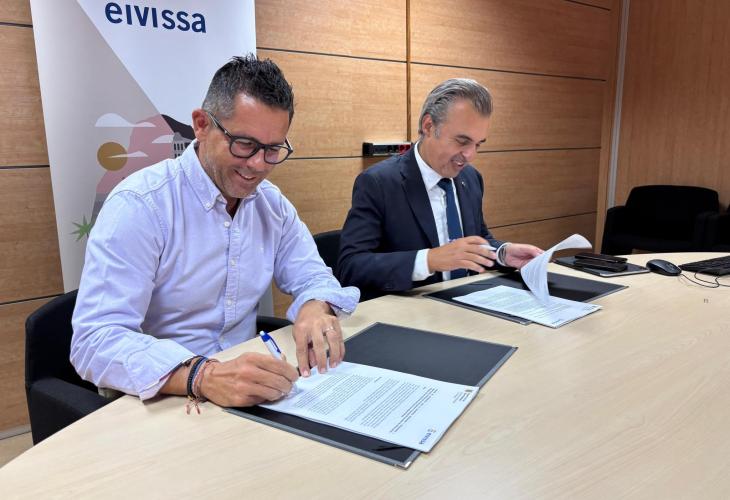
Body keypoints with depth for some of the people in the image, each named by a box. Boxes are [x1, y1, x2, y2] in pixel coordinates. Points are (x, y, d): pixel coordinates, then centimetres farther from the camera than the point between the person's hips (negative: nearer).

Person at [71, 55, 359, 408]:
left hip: (247, 395, 4)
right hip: (159, 403, -3)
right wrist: (202, 376, -38)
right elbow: (96, 340, -22)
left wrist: (315, 308, -15)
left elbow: (312, 276, 9)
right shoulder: (139, 204, -15)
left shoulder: (272, 203, 3)